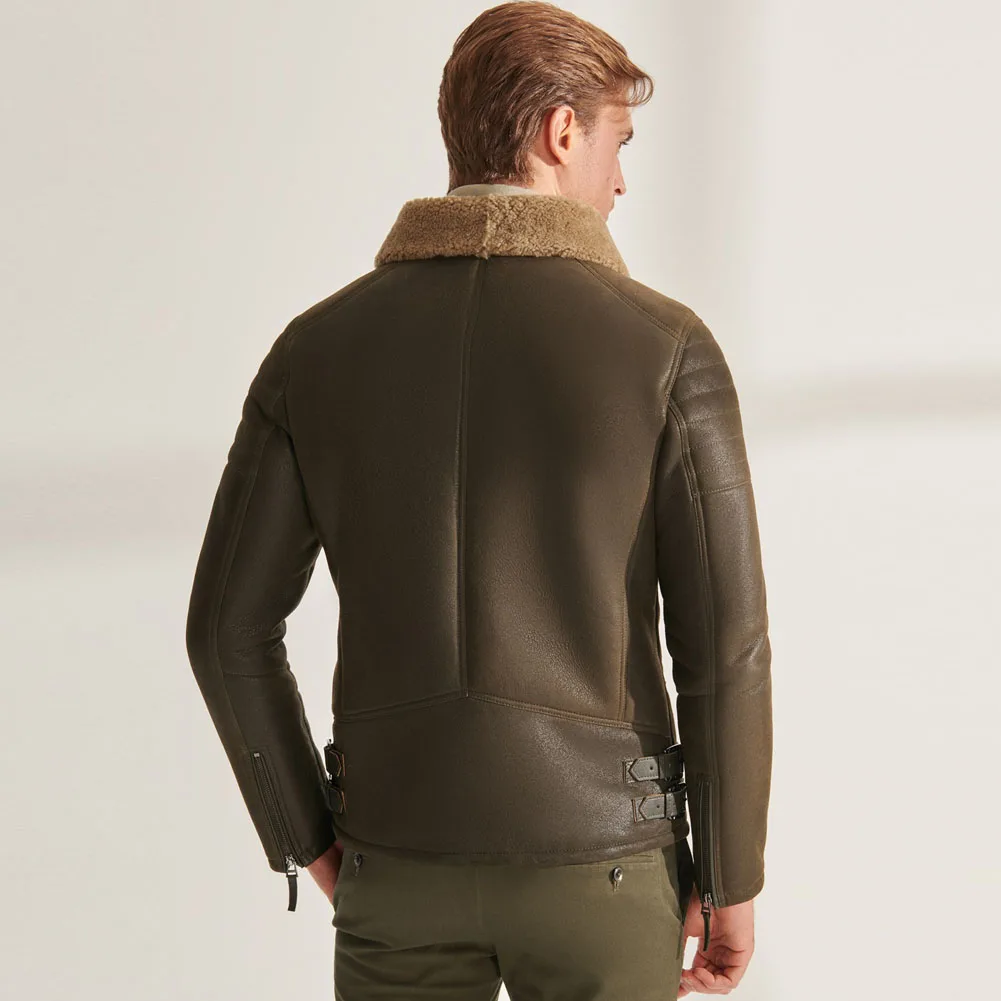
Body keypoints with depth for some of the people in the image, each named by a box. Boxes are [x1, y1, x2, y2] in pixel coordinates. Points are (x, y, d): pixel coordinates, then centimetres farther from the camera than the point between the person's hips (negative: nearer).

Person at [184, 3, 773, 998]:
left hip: (406, 858, 2)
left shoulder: (319, 349, -3)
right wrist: (733, 879, 1)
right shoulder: (664, 348, -12)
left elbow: (228, 629, -2)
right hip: (594, 859, -2)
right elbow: (723, 646, -12)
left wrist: (309, 839, 11)